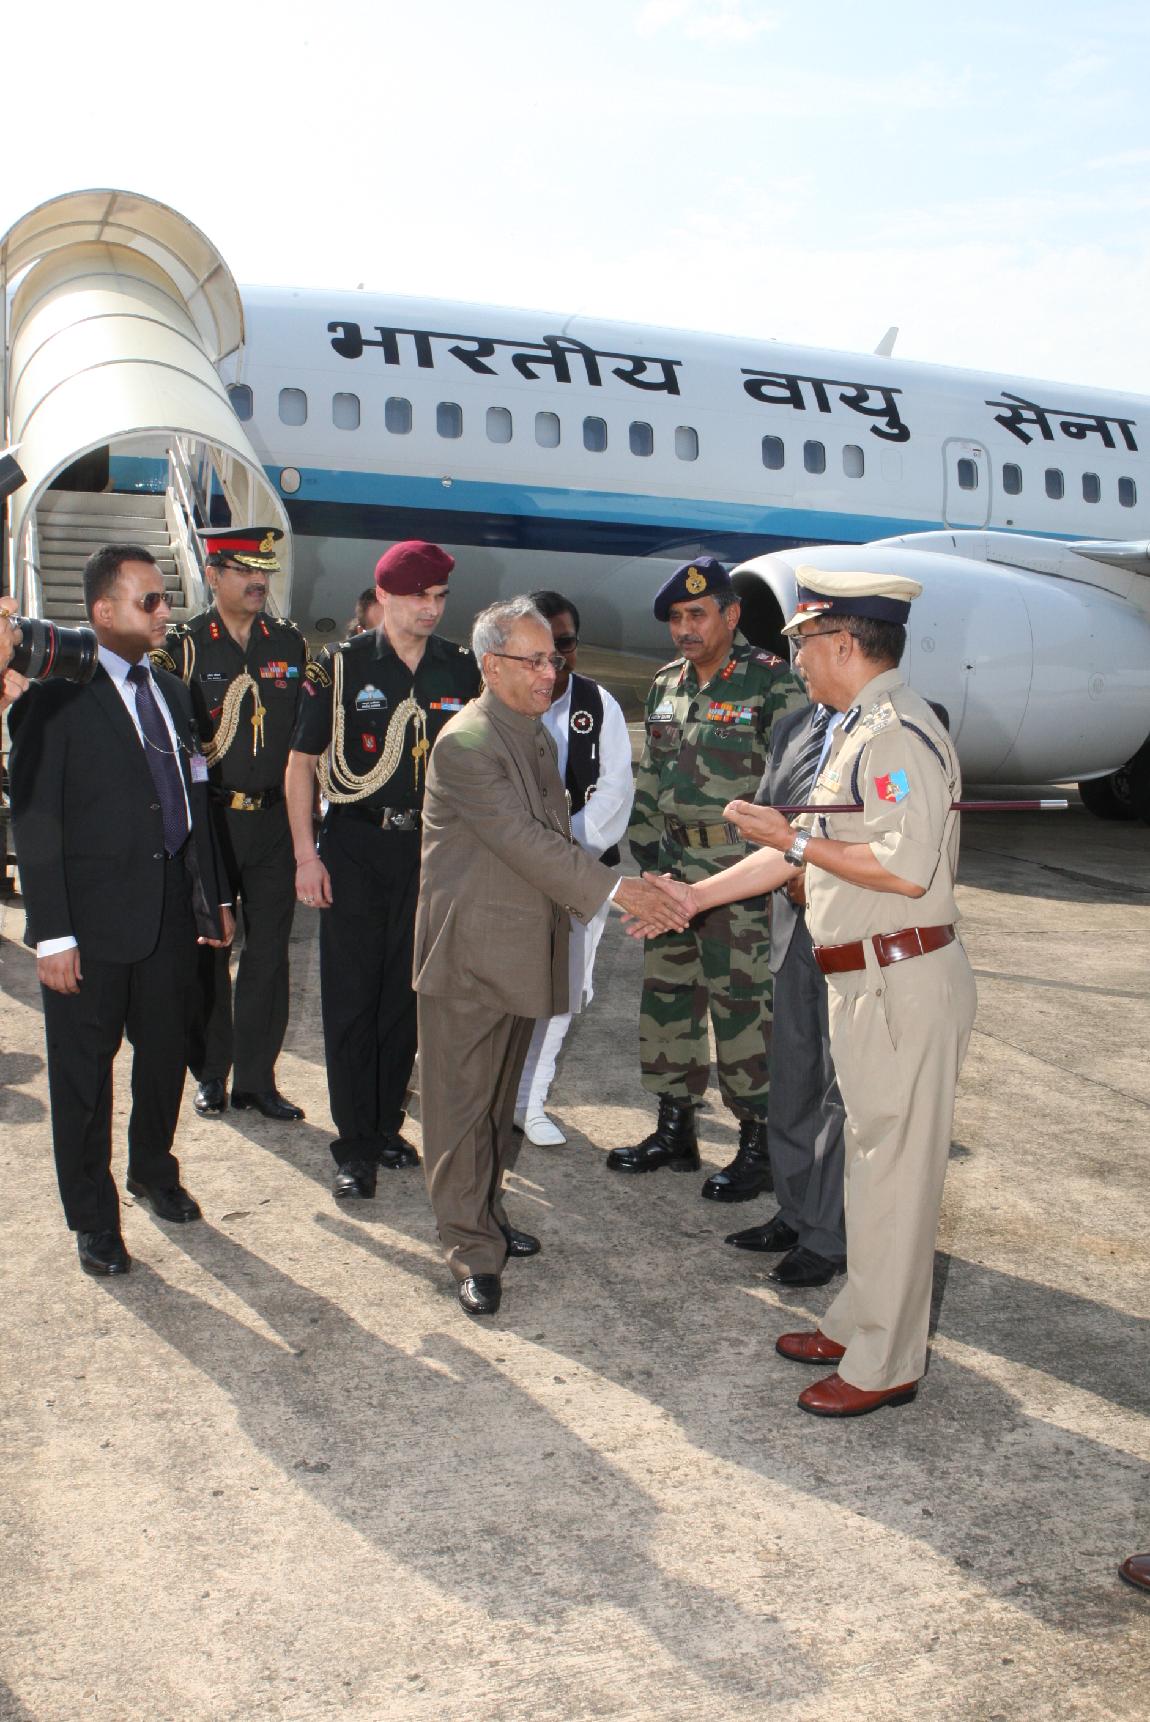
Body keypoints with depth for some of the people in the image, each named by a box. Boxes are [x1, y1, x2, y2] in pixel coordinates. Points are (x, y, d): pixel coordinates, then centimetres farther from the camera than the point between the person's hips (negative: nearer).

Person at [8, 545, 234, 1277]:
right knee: (84, 1073, 8)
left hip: (172, 911, 6)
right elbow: (35, 821, -12)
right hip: (95, 921, -6)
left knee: (166, 1054, 18)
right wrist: (51, 933, -15)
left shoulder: (172, 691, 10)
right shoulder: (58, 698, -10)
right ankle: (93, 1217, 25)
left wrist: (214, 894, 13)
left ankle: (154, 1171, 42)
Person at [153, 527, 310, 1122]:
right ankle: (210, 1073, 20)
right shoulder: (182, 645, -1)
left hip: (274, 820, 3)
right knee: (207, 950, 6)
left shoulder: (291, 643, 8)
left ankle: (256, 1078, 16)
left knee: (269, 950, 6)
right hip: (207, 819, -2)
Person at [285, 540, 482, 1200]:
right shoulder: (342, 664, -3)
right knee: (351, 996, 0)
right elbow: (302, 760, 0)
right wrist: (306, 853, -7)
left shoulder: (462, 669, 5)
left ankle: (387, 1126, 25)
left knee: (407, 995, 10)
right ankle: (355, 1147, 9)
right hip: (355, 847, -2)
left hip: (429, 848, 3)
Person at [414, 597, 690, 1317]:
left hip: (526, 948, 9)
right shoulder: (466, 743, -18)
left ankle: (488, 1213, 33)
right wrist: (617, 888, -25)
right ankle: (473, 1250, 10)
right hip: (470, 954, -9)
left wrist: (602, 897, 7)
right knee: (463, 1102, 1)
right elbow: (525, 840, -24)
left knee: (500, 1096, 19)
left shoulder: (537, 733, 12)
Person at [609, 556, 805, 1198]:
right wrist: (649, 848, 10)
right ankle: (675, 1129, 27)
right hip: (674, 866, 7)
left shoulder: (773, 683, -9)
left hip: (740, 872, -7)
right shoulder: (667, 684, 13)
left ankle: (759, 1142, 10)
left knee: (742, 1001, -3)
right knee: (667, 993, 12)